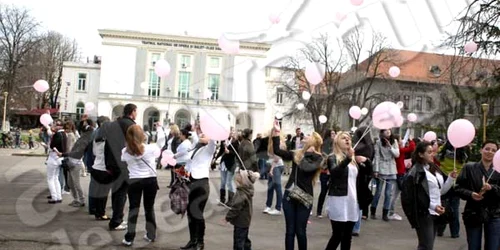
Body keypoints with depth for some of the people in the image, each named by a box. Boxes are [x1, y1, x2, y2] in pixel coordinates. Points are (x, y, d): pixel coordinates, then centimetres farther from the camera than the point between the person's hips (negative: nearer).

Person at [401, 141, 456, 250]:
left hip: (435, 213, 8)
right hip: (424, 214, -8)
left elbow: (440, 191, 15)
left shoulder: (434, 169, 11)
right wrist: (432, 206, -21)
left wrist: (451, 179, 2)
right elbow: (414, 196, -16)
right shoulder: (416, 172, -12)